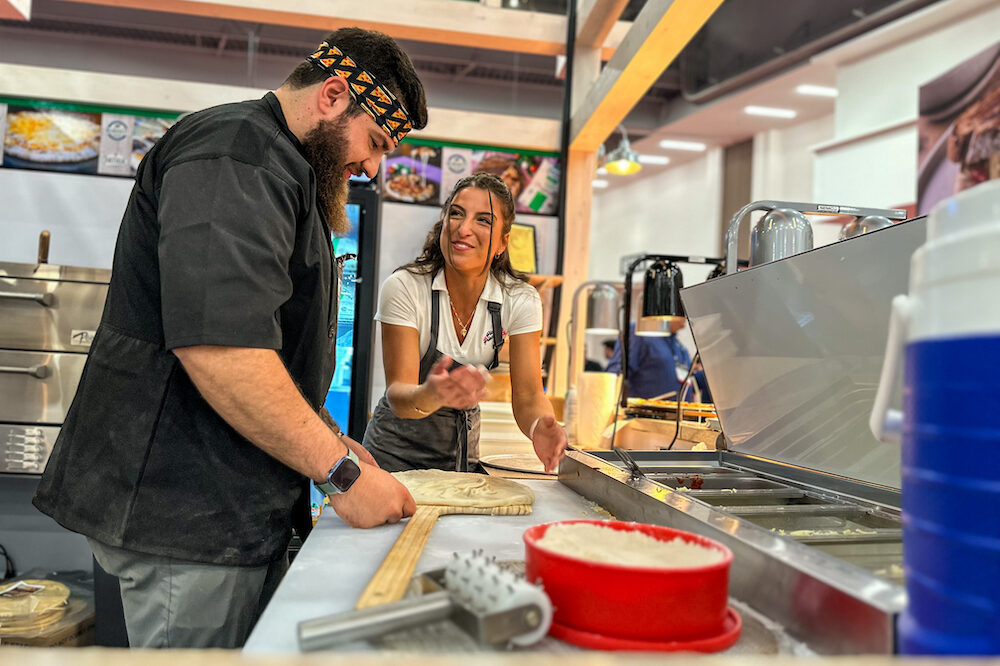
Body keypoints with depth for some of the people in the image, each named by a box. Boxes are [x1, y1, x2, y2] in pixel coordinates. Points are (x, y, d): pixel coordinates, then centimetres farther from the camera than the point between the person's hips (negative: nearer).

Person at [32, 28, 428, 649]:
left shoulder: (280, 171, 21)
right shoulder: (236, 152, -14)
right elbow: (217, 345, -28)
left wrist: (330, 441, 16)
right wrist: (343, 472, -21)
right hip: (188, 513, -10)